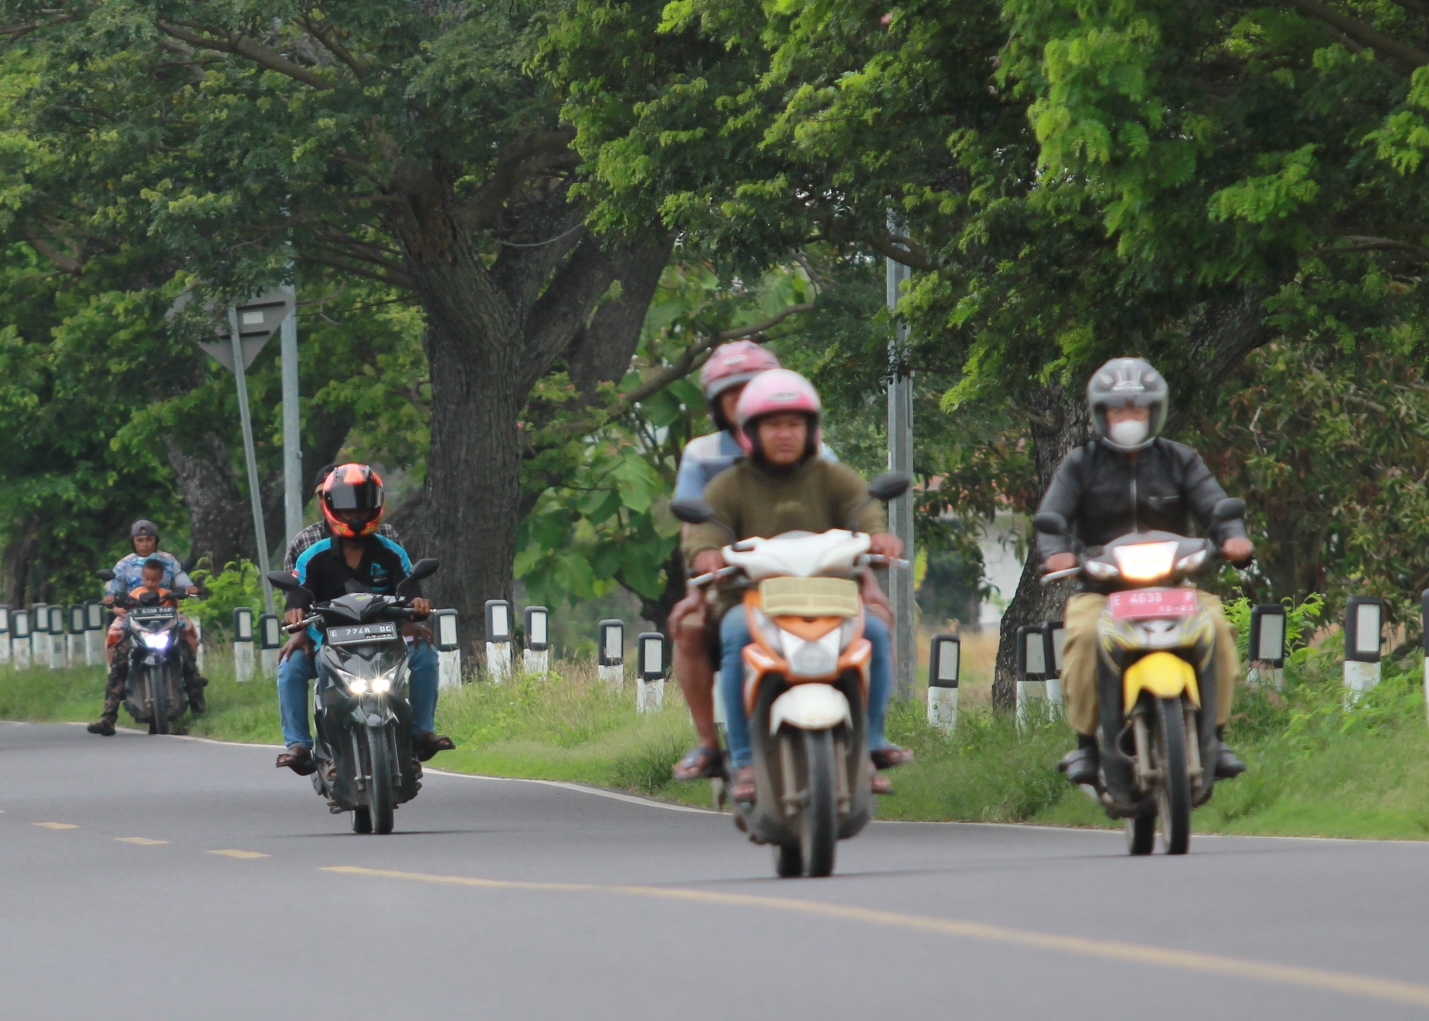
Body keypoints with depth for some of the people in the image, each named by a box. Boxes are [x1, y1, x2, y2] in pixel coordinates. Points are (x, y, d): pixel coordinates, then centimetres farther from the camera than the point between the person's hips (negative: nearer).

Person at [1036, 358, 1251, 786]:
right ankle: (1085, 742, -21)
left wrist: (1233, 536, -25)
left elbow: (1213, 505, -1)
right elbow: (1052, 515, -5)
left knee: (1215, 625, -27)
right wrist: (1056, 551, -28)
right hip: (1100, 588, -1)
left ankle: (1215, 733, -14)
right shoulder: (1080, 465, 10)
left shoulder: (1180, 461, 13)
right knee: (1084, 634, -32)